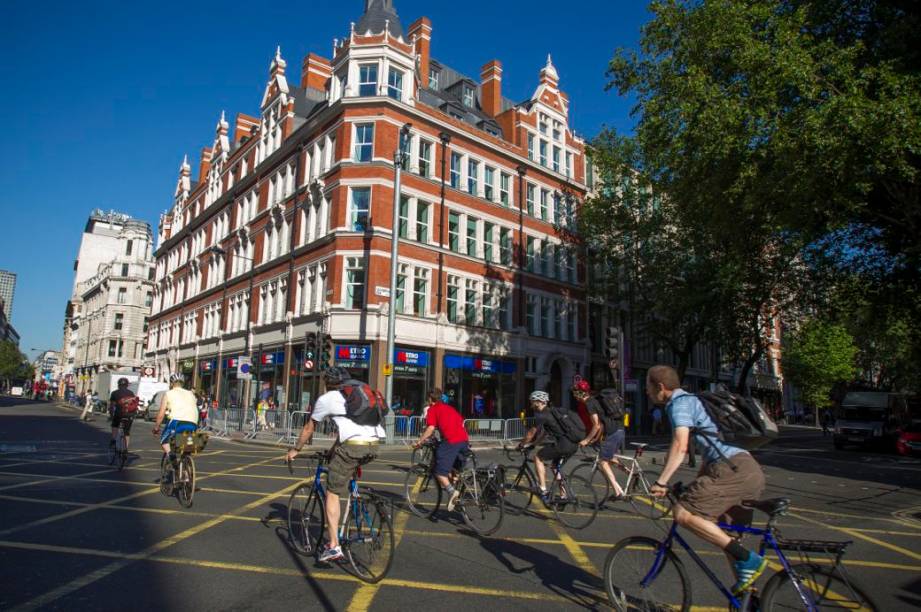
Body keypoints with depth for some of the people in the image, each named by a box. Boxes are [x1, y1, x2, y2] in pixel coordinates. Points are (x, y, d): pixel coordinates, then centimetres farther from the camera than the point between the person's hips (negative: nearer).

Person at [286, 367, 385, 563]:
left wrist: (295, 450, 38)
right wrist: (333, 450, 51)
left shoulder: (326, 399, 13)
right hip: (374, 444, 7)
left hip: (353, 445, -7)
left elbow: (308, 429, 22)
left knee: (332, 494, 6)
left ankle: (333, 546, 1)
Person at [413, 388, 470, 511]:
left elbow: (431, 428, -5)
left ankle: (451, 491, -21)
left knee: (440, 472, -2)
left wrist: (419, 442, 1)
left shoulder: (432, 409, 8)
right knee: (456, 469, 24)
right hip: (464, 440, 7)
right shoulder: (449, 408, 28)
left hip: (451, 441, -7)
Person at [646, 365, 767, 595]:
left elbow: (680, 446, -19)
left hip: (733, 468, -10)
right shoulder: (691, 401, 27)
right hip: (752, 470, 10)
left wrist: (661, 482, -20)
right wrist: (697, 486, 35)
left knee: (683, 514, -15)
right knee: (725, 536, 20)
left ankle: (748, 560, -11)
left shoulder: (679, 402, -3)